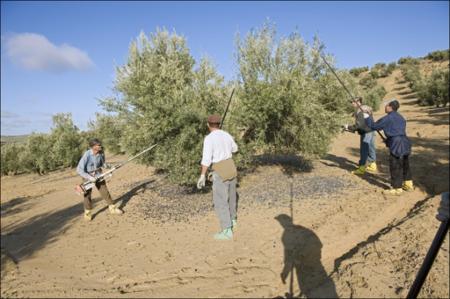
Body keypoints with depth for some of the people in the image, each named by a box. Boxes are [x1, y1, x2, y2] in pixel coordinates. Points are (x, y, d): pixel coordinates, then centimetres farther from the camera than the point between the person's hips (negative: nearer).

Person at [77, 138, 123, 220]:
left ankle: (112, 208, 17)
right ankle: (88, 213, 22)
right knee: (87, 194, 3)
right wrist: (89, 177, -29)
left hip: (98, 174, 4)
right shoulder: (87, 155, -27)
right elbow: (79, 169, -25)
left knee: (105, 191, 4)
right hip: (88, 176, -3)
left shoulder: (101, 153, -13)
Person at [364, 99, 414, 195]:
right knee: (404, 165, 20)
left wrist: (367, 117, 8)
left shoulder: (387, 118, -11)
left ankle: (397, 189, 5)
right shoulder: (400, 117, 15)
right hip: (404, 143, 9)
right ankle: (408, 184, 31)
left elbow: (374, 126, -5)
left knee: (395, 167, -1)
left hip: (396, 145, -9)